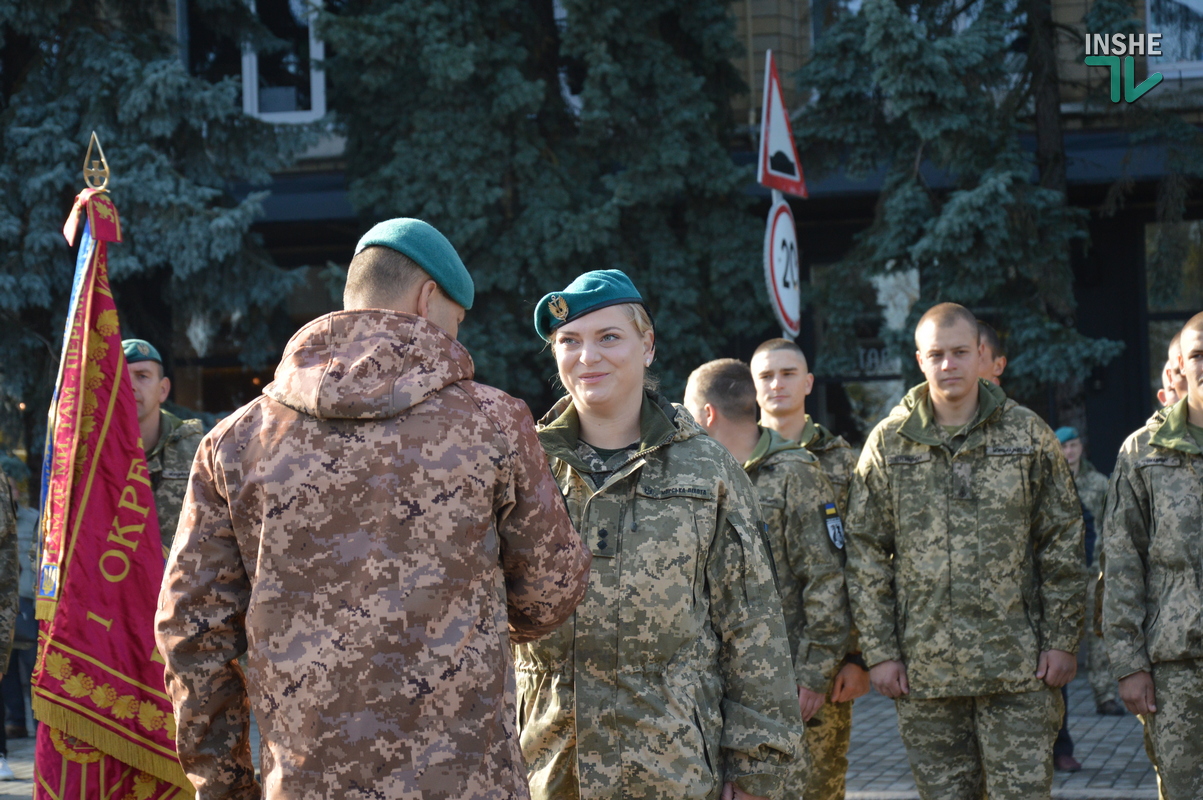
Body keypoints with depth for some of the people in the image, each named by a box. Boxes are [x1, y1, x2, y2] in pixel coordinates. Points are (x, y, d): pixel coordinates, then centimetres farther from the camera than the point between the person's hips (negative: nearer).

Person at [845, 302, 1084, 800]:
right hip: (924, 666, 1)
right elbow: (866, 555, 5)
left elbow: (1062, 542, 5)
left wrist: (1063, 640, -1)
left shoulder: (1028, 434, 4)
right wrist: (879, 650, -1)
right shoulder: (888, 443, 5)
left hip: (1018, 665, -1)